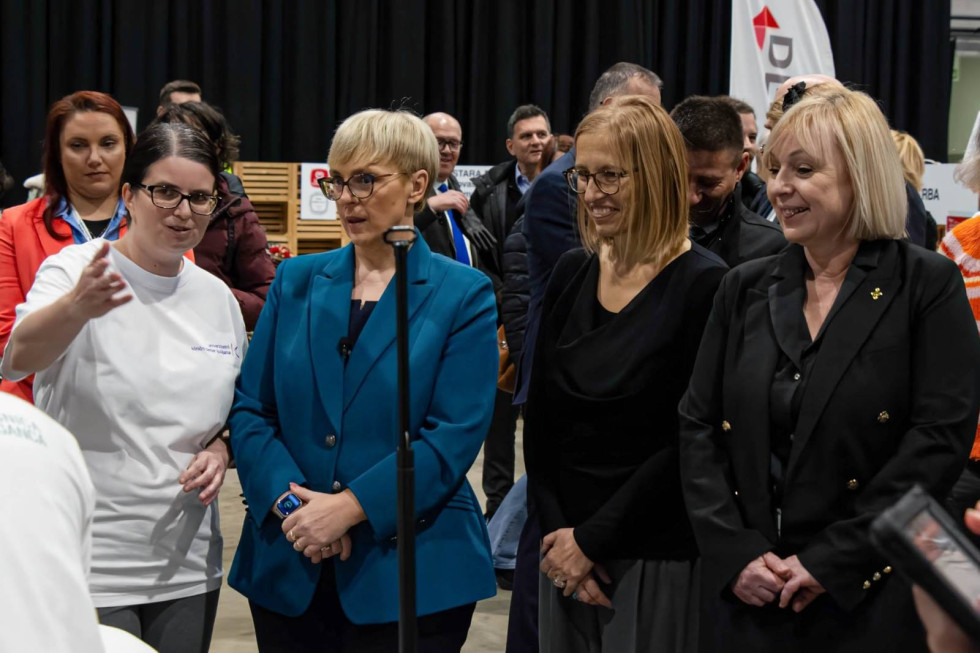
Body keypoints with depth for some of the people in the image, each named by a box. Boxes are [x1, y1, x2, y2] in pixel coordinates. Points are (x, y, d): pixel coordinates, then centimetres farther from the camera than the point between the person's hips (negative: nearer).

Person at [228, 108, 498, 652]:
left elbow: (454, 436, -11)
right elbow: (250, 409, 4)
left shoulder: (463, 295, -3)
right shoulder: (295, 281, 8)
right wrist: (288, 501, -13)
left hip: (410, 574, -3)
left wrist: (350, 506, -18)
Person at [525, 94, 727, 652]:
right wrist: (557, 531, -5)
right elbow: (540, 419, 7)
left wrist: (593, 540, -13)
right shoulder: (571, 274, 6)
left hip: (656, 560, -5)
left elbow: (688, 443, -14)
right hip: (565, 552, 5)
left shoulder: (703, 285, -11)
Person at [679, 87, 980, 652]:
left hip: (869, 601, -3)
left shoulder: (929, 286, -5)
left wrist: (830, 562, -15)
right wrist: (734, 553, -8)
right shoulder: (745, 288, 8)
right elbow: (699, 428, 5)